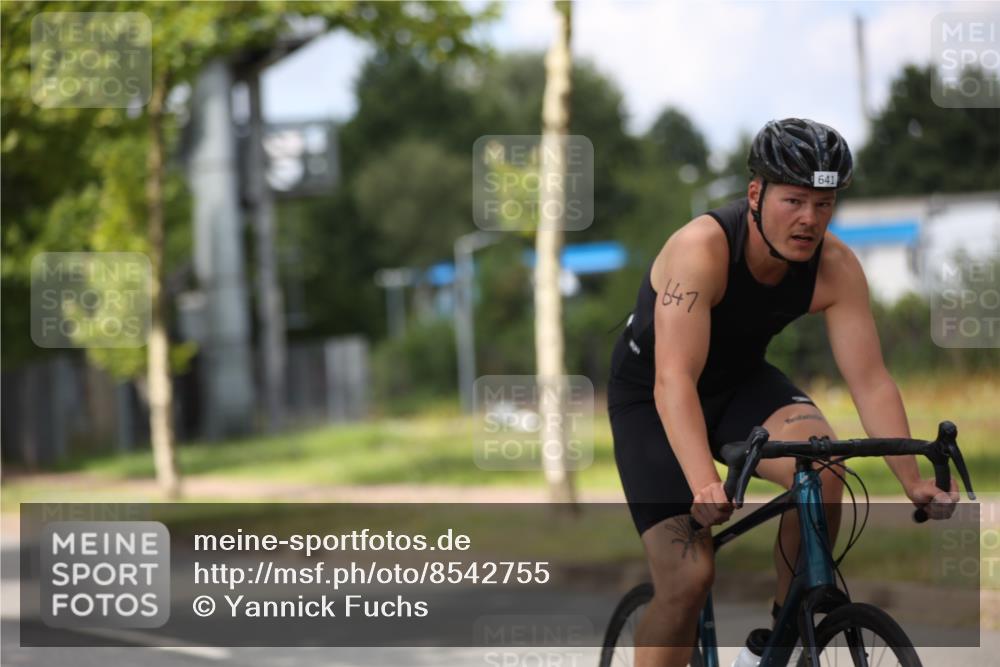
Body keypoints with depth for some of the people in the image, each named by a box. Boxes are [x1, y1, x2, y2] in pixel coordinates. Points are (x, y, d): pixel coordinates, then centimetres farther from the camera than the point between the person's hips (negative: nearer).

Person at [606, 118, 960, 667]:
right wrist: (705, 483, -54)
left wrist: (914, 482, -28)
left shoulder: (836, 267, -19)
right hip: (651, 399, -4)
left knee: (823, 469, -27)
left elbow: (870, 381, -17)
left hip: (740, 382, 4)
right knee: (687, 579, -16)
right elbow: (675, 380, -41)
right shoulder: (702, 248, -33)